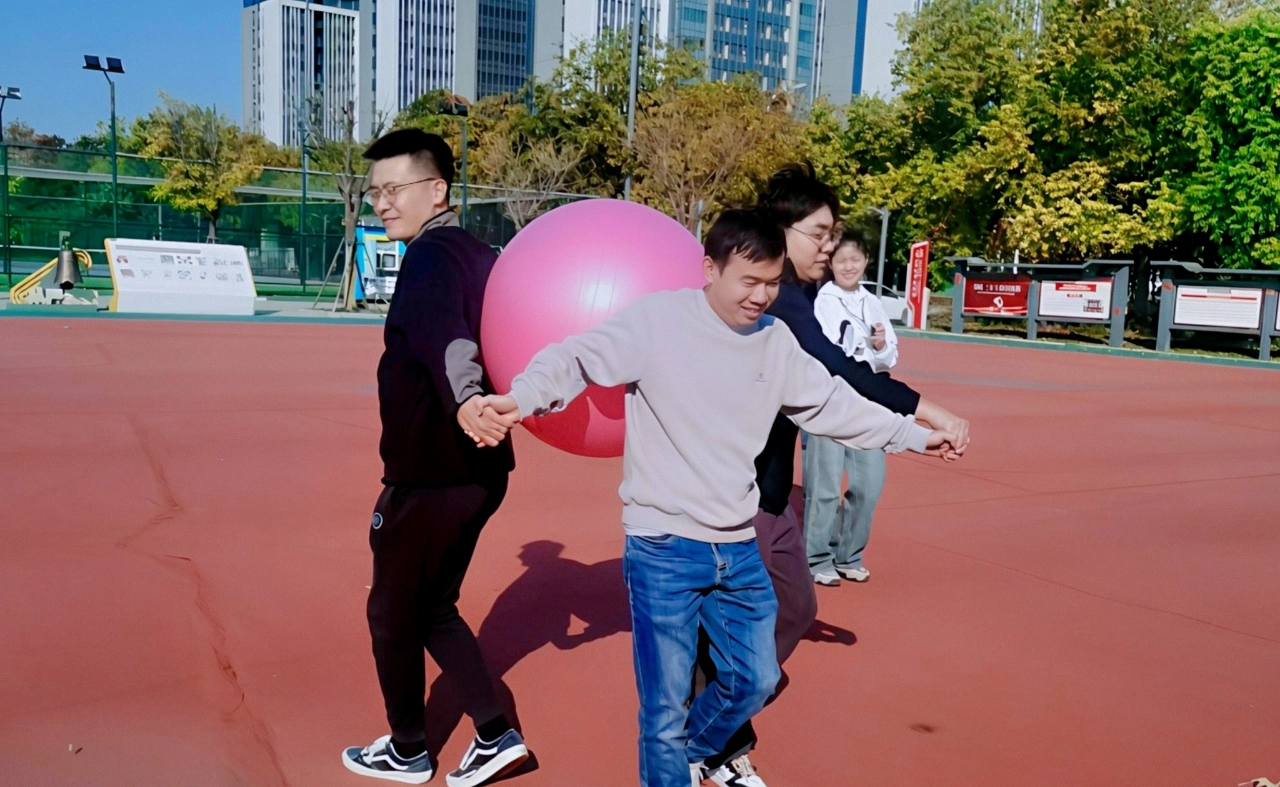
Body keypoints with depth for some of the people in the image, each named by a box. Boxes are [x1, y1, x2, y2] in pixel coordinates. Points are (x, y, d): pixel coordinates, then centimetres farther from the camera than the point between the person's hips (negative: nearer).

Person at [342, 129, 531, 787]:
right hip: (479, 470, 9)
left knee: (392, 614, 13)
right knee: (434, 608, 22)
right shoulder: (478, 256, 11)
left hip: (428, 476, -9)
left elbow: (443, 332, -40)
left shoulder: (430, 256, -18)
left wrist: (465, 397, -56)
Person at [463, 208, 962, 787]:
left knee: (756, 680, 20)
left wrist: (911, 433, 20)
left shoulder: (775, 339, 4)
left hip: (739, 550, 6)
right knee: (667, 704, 5)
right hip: (663, 550, -6)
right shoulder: (656, 320, -14)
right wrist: (525, 396, -39)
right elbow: (579, 357, -19)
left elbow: (829, 403, 15)